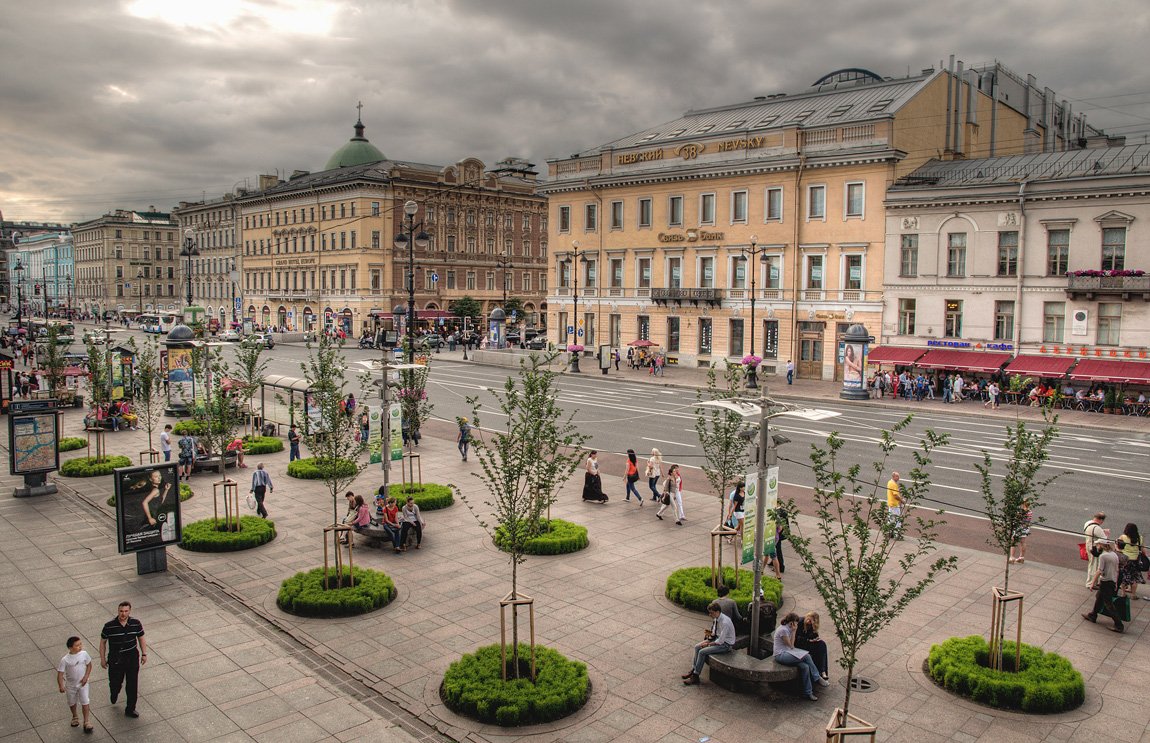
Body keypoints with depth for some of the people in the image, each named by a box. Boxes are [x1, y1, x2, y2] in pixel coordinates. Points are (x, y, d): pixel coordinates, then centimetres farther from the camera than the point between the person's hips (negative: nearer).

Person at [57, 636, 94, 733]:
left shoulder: (84, 654, -16)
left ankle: (87, 723, 13)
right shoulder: (65, 660, -24)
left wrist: (86, 677, -11)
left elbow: (89, 665, -1)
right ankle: (75, 717, 49)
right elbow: (60, 674, -19)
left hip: (83, 683, 1)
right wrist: (61, 686, -31)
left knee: (85, 702, 0)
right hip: (71, 685, 0)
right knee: (72, 703, 22)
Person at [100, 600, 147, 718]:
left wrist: (144, 654, 3)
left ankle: (130, 709, 21)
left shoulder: (136, 623, -8)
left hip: (132, 658, 1)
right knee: (115, 682, 12)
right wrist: (102, 659, 1)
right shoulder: (109, 626, -14)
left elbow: (141, 639, 4)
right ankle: (114, 693, 50)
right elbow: (103, 642, -1)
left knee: (132, 685, 5)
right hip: (115, 659, -1)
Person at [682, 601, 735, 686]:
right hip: (717, 638, 9)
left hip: (726, 644, -9)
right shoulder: (715, 618, -3)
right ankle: (693, 669, 9)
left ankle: (695, 677, -8)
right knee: (697, 647, 0)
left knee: (702, 652, -18)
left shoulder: (725, 622, -30)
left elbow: (720, 641, -27)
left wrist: (708, 644, -17)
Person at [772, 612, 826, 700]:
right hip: (780, 655, -9)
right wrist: (793, 632, -7)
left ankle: (808, 692, -11)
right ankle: (818, 679, -5)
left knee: (805, 667, -15)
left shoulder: (788, 628, 12)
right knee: (806, 656, -23)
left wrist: (793, 631, 3)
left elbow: (791, 645, 9)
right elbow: (790, 645, -10)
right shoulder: (783, 630, -17)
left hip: (786, 652, 9)